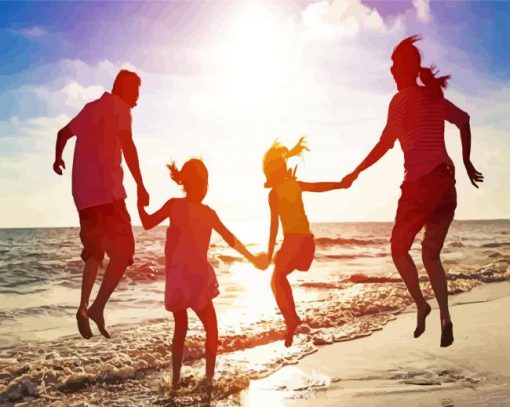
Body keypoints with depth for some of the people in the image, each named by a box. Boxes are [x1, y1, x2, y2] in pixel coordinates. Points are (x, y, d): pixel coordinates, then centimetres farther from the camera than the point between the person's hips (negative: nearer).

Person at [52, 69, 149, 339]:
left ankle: (84, 307, 5)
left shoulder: (91, 108, 22)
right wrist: (140, 185, -20)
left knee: (94, 251, 17)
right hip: (107, 191, -8)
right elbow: (127, 144, -17)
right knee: (122, 251, -4)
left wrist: (58, 159, 55)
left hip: (83, 193, 8)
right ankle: (98, 306, -15)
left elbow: (64, 133, 36)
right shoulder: (120, 107, 0)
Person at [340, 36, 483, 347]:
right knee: (431, 254, 13)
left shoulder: (402, 99, -4)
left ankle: (420, 304, -6)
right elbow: (464, 120, 20)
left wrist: (356, 172, -2)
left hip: (421, 181, -6)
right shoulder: (434, 96, 15)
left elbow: (385, 144, -10)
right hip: (446, 181, 6)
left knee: (399, 248, 10)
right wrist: (467, 162, 26)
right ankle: (445, 317, 0)